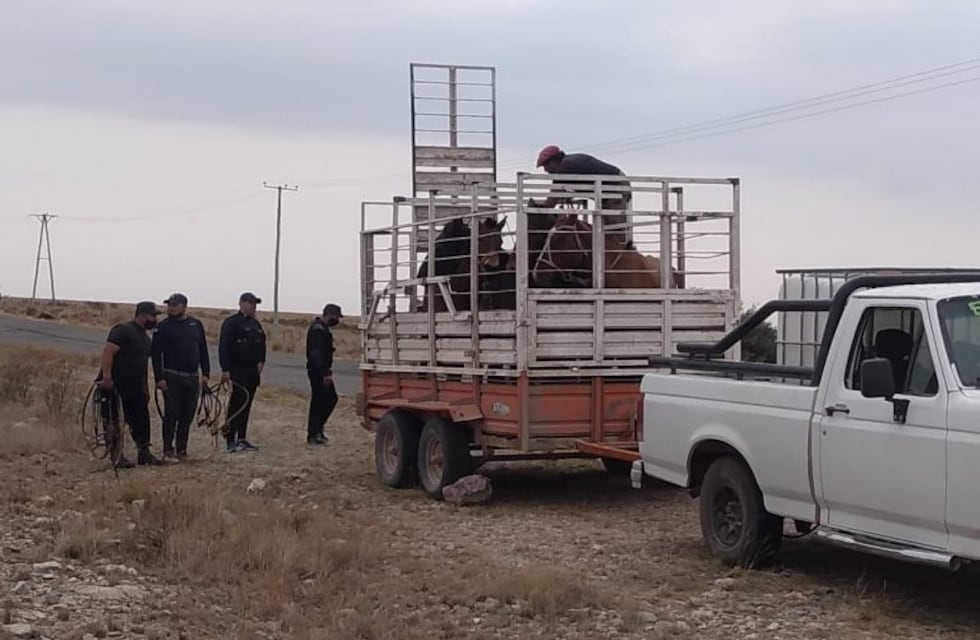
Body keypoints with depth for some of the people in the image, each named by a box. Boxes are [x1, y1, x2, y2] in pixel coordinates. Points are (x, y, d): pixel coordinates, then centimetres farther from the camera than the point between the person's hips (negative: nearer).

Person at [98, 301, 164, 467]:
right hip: (115, 385, -9)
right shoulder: (123, 330, -13)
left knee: (141, 419, 8)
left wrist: (146, 389, 24)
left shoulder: (144, 337, 16)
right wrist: (106, 377, -31)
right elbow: (107, 352, -23)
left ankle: (144, 453, 16)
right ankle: (117, 456, 3)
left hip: (135, 386, 9)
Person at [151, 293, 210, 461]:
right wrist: (159, 378, -12)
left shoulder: (196, 325, 10)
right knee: (171, 415, -3)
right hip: (172, 377, -4)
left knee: (187, 416, 6)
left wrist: (205, 373, 5)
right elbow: (155, 353, -5)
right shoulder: (164, 326, -3)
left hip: (193, 378, 4)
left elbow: (203, 350, 13)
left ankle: (181, 450, 14)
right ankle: (168, 450, 2)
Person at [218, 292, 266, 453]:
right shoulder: (231, 323, -8)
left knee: (246, 405, 10)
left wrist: (261, 362, 10)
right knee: (236, 404, -9)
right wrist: (225, 370, -19)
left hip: (252, 371, 8)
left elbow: (262, 345, 26)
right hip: (237, 371, -8)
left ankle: (241, 438, 16)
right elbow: (224, 347, -14)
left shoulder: (256, 324, 17)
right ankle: (230, 440, -8)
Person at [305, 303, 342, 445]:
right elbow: (317, 354, -24)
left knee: (331, 398, 15)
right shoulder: (318, 330, -17)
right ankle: (313, 435, 1)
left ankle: (317, 428, 19)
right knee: (318, 402, -5)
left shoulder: (322, 329, 17)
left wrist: (327, 370, 22)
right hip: (318, 372, -11)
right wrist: (325, 373, -26)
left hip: (320, 371, 11)